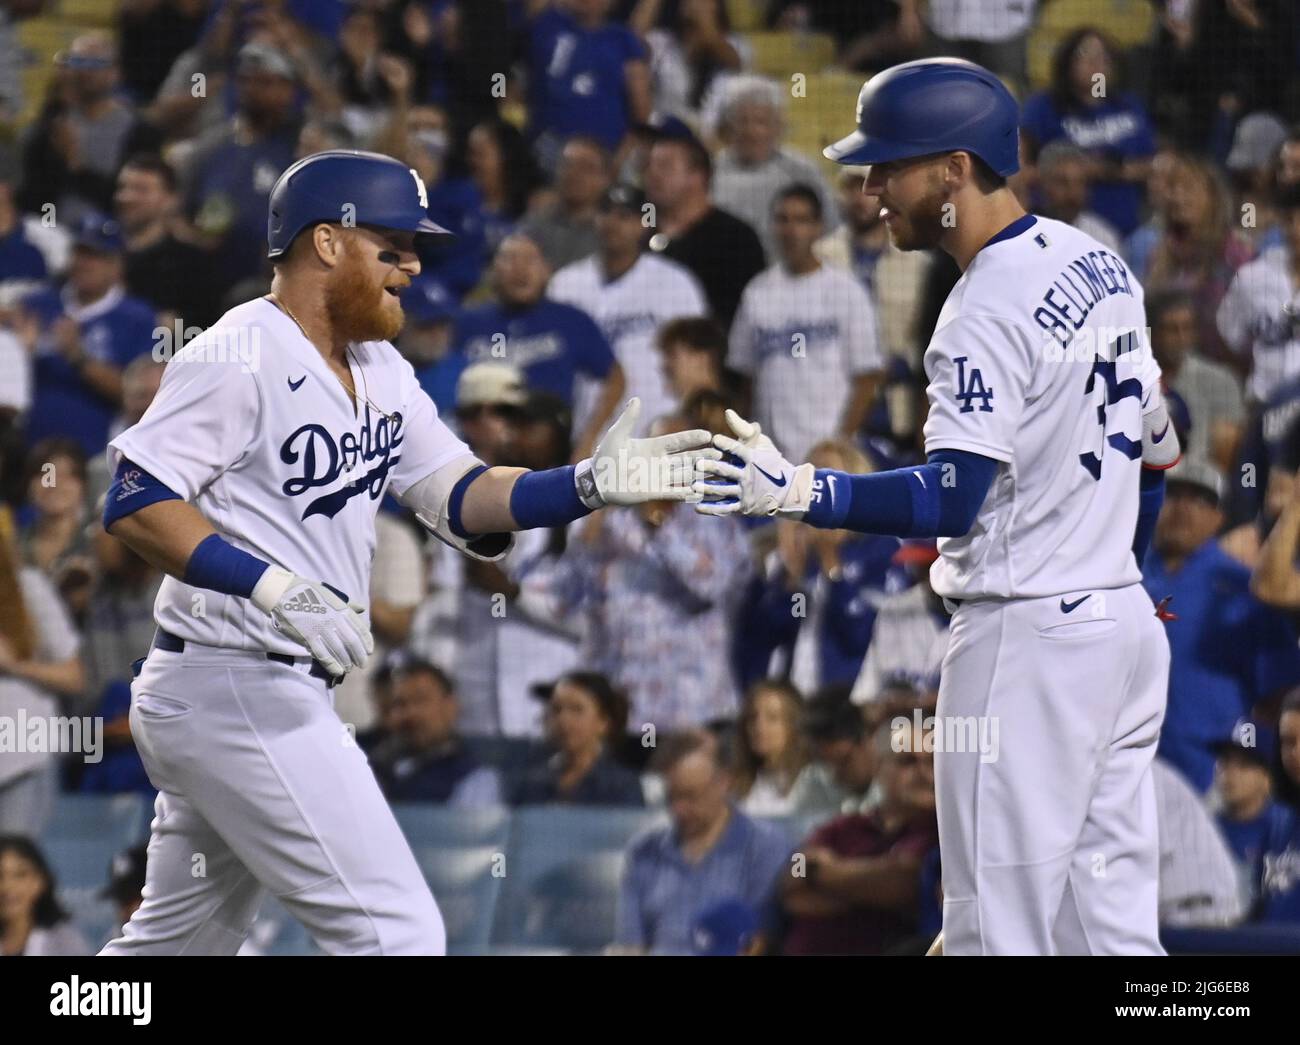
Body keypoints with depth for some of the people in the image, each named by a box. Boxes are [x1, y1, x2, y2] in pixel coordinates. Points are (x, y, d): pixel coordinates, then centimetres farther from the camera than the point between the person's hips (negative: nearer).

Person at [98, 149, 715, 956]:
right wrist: (275, 587, -29)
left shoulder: (380, 371, 13)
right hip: (235, 690, -10)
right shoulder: (240, 356, -14)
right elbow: (136, 504, -19)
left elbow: (461, 497, 11)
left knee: (179, 946, 17)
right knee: (399, 934, -11)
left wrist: (590, 485, -5)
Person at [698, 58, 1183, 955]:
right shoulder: (1098, 261, 10)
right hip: (1126, 620, 9)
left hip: (1027, 637, -9)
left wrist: (799, 493, -36)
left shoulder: (987, 314, -18)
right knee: (1112, 922, 10)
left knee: (998, 925, -5)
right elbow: (1154, 444, 19)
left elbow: (950, 502, -27)